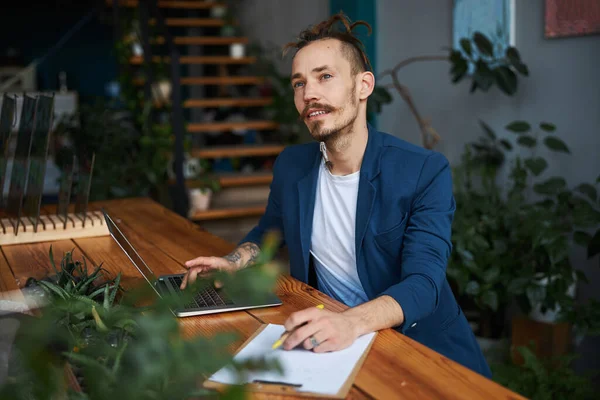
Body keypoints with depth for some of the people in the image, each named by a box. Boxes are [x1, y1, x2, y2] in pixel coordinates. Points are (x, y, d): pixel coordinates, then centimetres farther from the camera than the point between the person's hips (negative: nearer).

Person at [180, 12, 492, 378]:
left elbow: (423, 283, -22)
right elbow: (269, 231, 21)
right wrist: (234, 262, -1)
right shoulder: (290, 166, 1)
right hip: (325, 345, 3)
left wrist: (352, 322, -42)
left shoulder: (426, 171, -13)